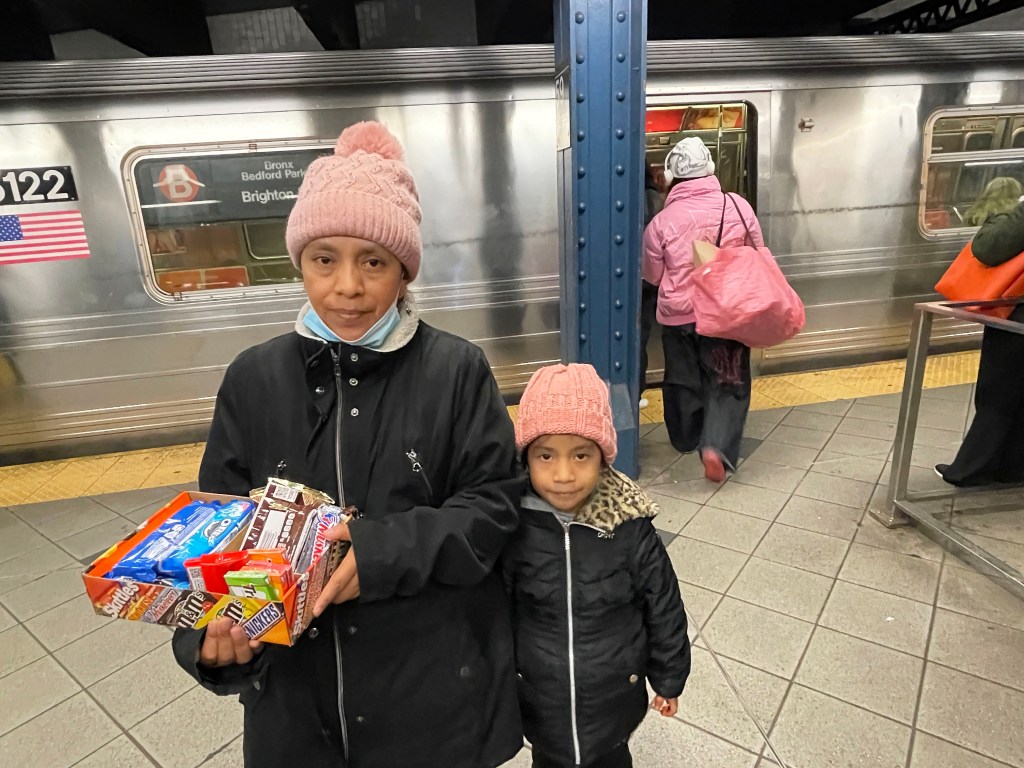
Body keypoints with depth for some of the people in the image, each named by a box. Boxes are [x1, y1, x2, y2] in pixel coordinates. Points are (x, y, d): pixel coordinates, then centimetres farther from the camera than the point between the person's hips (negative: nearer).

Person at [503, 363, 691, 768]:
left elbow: (663, 609, -7)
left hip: (614, 699, 0)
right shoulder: (514, 529, -20)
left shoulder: (630, 528, -22)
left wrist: (668, 679, 3)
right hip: (540, 701, 0)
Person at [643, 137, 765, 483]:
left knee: (682, 380, 18)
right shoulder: (738, 206, -7)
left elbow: (652, 275, 1)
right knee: (728, 383, 10)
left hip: (678, 315, 0)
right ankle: (716, 446, -7)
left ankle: (686, 439, 35)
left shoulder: (662, 221, -11)